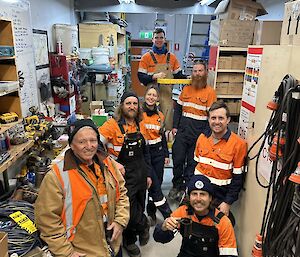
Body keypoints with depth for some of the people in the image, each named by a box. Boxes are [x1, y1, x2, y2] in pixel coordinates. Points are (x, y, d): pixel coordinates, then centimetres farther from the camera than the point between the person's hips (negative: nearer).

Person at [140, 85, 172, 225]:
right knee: (155, 184, -2)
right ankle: (168, 214, 12)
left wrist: (166, 154, 15)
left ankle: (151, 211, 28)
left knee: (157, 182, 9)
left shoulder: (160, 115, 8)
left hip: (158, 152, 5)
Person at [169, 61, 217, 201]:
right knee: (177, 159, 9)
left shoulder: (210, 92, -3)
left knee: (192, 163, 7)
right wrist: (175, 126, 6)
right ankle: (176, 186, 28)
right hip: (182, 131, 4)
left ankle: (185, 188, 23)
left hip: (198, 134, -3)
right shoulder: (186, 89, 9)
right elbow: (178, 108, 13)